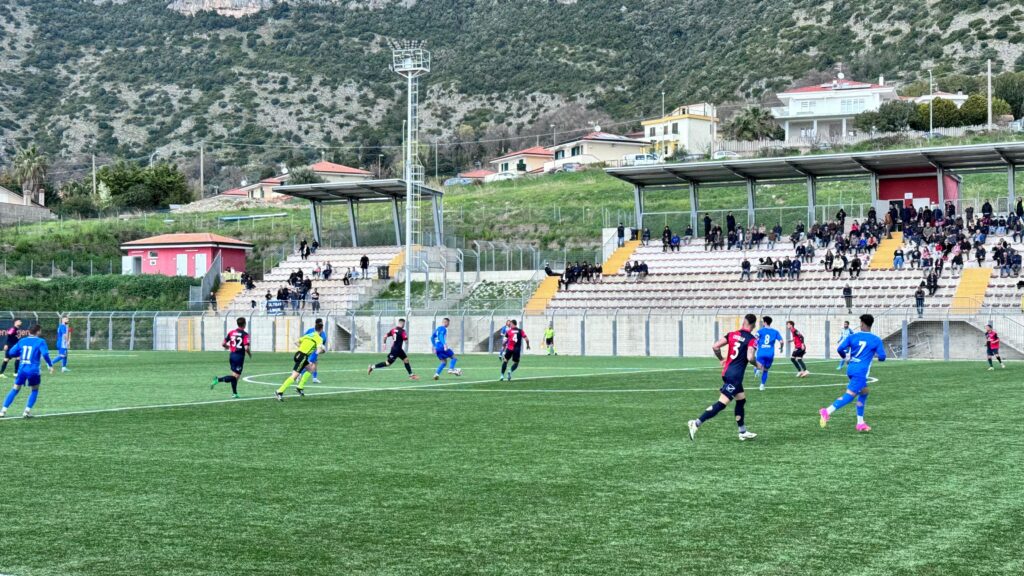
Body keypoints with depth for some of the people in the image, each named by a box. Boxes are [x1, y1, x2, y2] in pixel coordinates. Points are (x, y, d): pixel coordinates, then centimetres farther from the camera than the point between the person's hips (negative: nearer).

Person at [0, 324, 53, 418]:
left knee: (15, 389, 15)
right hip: (33, 371, -3)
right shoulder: (40, 341, -2)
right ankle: (27, 411, 6)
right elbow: (45, 354, -15)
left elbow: (11, 353, 11)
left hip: (22, 370, 3)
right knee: (35, 390, 17)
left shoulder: (22, 341, 10)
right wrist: (50, 365, -6)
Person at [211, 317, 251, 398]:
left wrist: (227, 347, 27)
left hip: (232, 355, 6)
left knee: (234, 375, 17)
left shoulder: (231, 333, 4)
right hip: (239, 356, -6)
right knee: (236, 376, -4)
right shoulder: (245, 334, -11)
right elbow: (246, 348, -19)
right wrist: (250, 354, 1)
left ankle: (234, 393, 19)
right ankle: (218, 380, -23)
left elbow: (223, 344, 5)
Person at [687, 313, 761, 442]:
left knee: (741, 400, 22)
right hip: (735, 376, -8)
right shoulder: (751, 340, -9)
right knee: (722, 404, -11)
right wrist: (758, 365, -1)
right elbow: (750, 357, -23)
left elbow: (715, 347, 0)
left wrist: (721, 359, 17)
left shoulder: (732, 334, 7)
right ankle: (696, 423, -21)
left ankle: (743, 432, 29)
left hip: (727, 372, 8)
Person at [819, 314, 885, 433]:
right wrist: (876, 355, 21)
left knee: (864, 394, 21)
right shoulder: (876, 340, -2)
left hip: (851, 369, 6)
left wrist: (844, 357, 19)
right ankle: (827, 412, -31)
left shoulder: (853, 336, 5)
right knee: (849, 395, -11)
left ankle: (860, 423, 20)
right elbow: (882, 357, -3)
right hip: (861, 372, -6)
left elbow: (840, 349, -2)